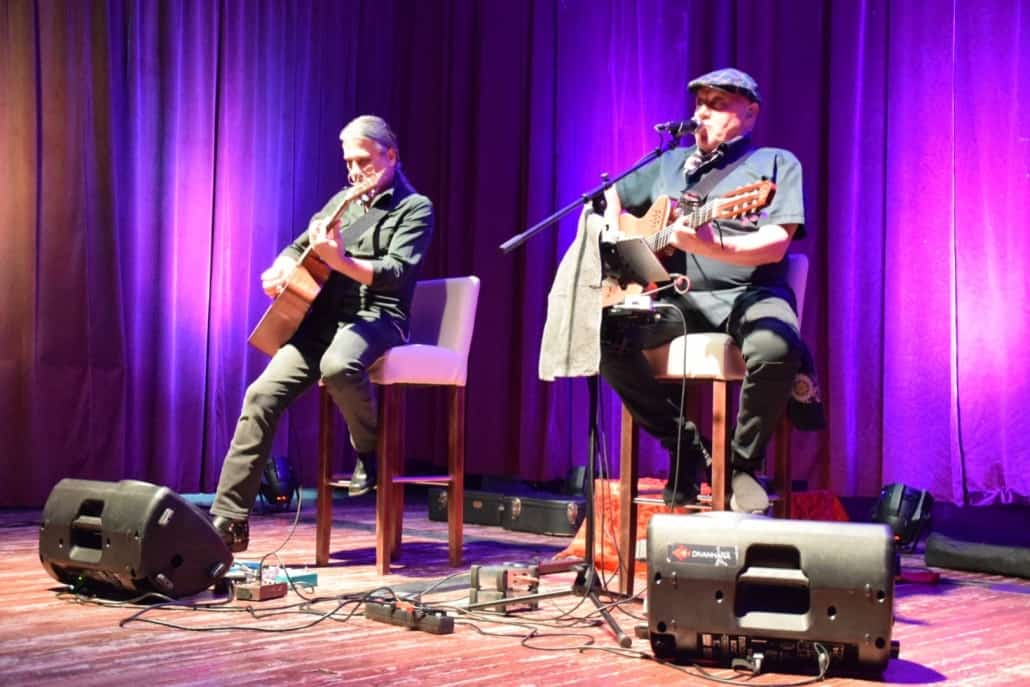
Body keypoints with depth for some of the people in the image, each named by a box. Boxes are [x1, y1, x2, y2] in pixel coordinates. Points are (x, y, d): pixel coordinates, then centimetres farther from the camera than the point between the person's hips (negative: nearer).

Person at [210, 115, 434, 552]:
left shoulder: (415, 208, 2)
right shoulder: (342, 202, 21)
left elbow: (394, 274, -13)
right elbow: (297, 247, 27)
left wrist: (338, 260, -26)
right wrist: (281, 270, 4)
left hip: (376, 316, -5)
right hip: (322, 317, 6)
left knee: (339, 366, -40)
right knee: (261, 394, -15)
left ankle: (372, 454, -10)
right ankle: (228, 520, -11)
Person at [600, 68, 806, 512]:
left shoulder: (776, 164, 8)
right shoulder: (669, 164, 22)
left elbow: (776, 244, -8)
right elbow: (611, 196, 32)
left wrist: (714, 247, -27)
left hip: (750, 295, -3)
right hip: (677, 297, 4)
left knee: (777, 349, -38)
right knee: (600, 330, -24)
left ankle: (742, 466, -9)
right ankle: (684, 443, -7)